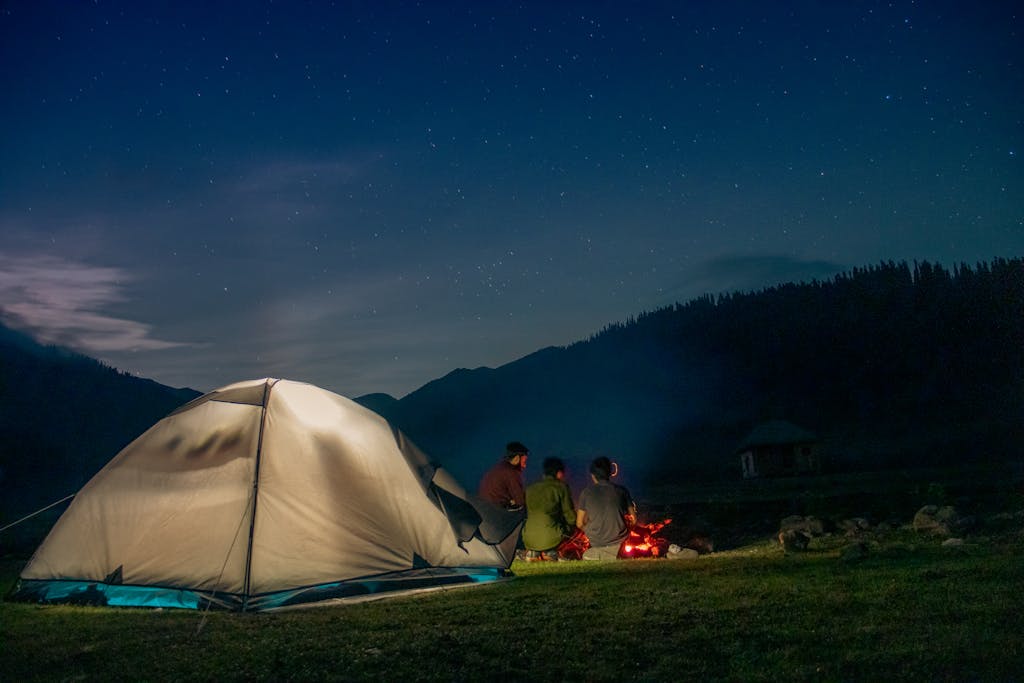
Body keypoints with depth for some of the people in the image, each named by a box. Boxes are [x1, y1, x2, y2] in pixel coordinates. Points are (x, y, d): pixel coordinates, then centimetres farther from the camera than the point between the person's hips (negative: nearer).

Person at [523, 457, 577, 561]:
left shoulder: (530, 488, 16)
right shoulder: (561, 487, 0)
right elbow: (570, 518, 0)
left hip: (529, 540, 6)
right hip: (551, 538, -6)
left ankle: (532, 553, 10)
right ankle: (551, 553, 1)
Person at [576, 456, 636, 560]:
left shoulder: (586, 493, -5)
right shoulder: (621, 491, -2)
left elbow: (580, 524, 1)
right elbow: (634, 519, 3)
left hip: (596, 544, -1)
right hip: (619, 542, 1)